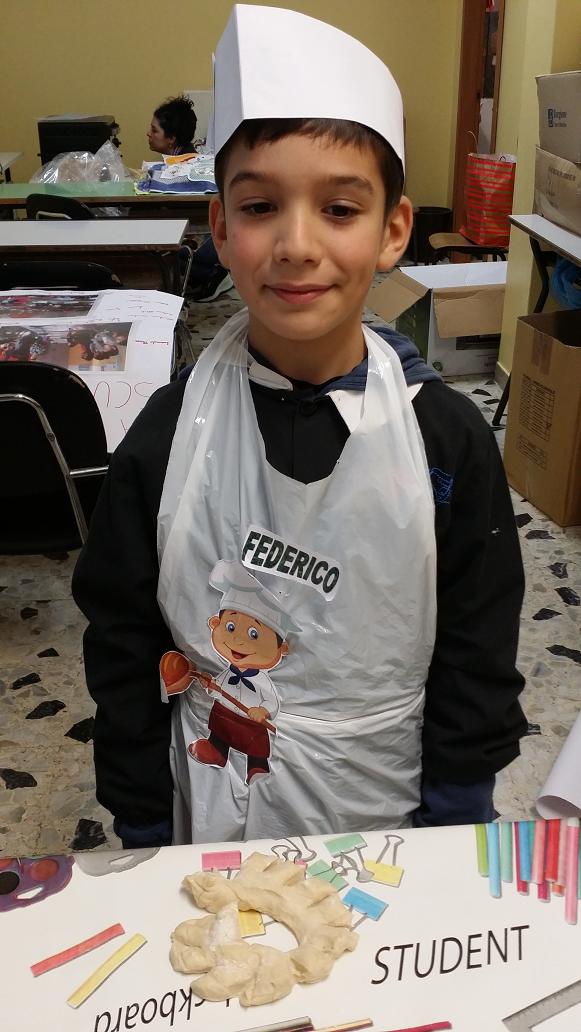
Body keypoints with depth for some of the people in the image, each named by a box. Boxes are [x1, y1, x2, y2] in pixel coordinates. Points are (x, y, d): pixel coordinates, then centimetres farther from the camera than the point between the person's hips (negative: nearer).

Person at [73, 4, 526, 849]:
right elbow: (123, 653, -5)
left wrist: (455, 843, -3)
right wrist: (145, 839, -1)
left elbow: (477, 661, -6)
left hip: (387, 815, 0)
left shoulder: (448, 438, -14)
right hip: (210, 819, 1)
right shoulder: (169, 432, -14)